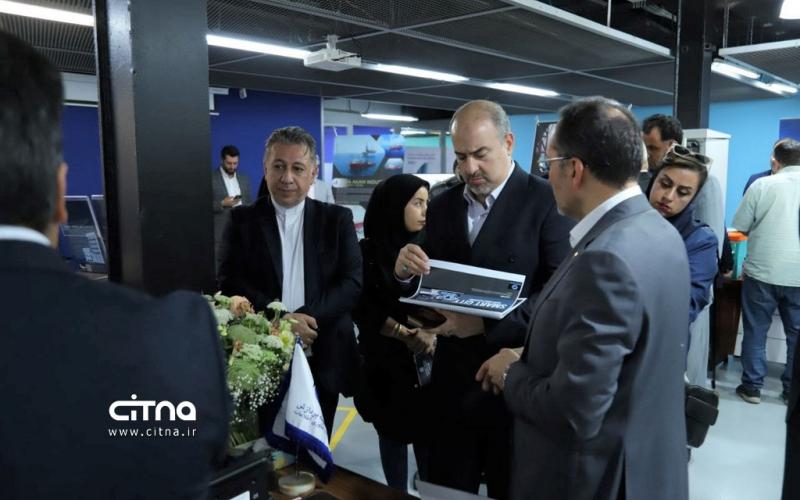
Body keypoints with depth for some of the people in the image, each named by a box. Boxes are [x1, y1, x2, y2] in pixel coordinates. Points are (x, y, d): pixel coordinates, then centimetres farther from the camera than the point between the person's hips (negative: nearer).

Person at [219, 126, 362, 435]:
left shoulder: (337, 219, 3)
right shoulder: (243, 220, 2)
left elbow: (353, 282, -5)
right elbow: (230, 282, -6)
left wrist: (308, 317, -19)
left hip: (323, 358, 1)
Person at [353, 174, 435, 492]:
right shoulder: (368, 252, -4)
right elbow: (364, 310, -6)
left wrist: (430, 332, -15)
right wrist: (407, 334, -13)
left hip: (428, 361, 2)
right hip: (386, 362, -2)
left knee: (430, 433, 1)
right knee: (394, 434, 9)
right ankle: (397, 494, 27)